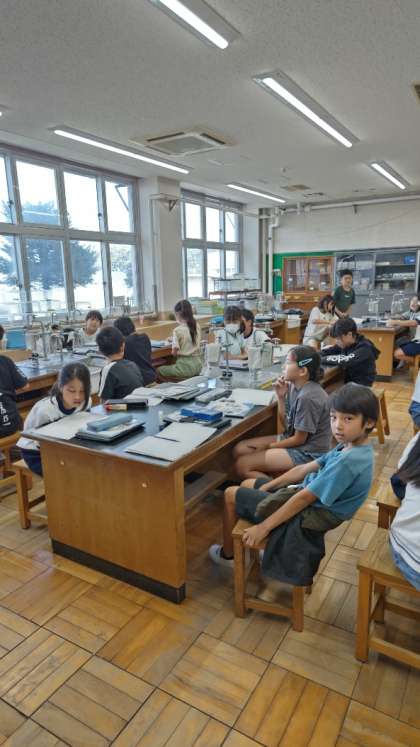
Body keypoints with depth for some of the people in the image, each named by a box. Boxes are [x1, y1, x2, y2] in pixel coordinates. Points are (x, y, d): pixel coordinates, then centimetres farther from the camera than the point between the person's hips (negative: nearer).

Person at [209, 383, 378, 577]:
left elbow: (304, 498, -28)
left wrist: (264, 527, -21)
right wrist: (267, 486, 8)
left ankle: (227, 554, 25)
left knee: (231, 494, 3)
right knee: (247, 485, 22)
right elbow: (306, 468, 5)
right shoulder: (349, 447, -2)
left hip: (309, 515, -9)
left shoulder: (348, 461, -30)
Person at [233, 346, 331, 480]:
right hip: (294, 439, 9)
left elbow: (299, 439, -18)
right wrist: (281, 397, -5)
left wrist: (270, 446, -5)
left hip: (307, 452, -9)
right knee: (240, 449, 5)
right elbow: (287, 424, 7)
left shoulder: (308, 397, -26)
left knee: (242, 465, -12)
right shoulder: (293, 386, 0)